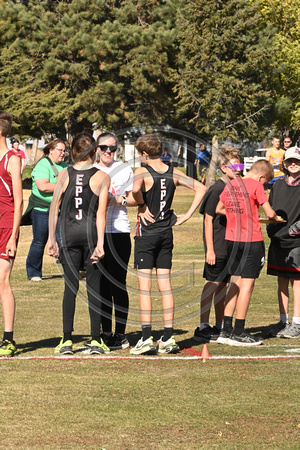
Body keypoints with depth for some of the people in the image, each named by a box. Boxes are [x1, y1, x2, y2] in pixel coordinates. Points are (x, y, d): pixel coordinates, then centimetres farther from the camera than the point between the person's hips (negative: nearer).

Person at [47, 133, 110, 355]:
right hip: (91, 232, -2)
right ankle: (96, 340, 3)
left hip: (69, 235, 2)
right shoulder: (102, 177, -2)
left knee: (70, 286, 6)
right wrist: (99, 243, -9)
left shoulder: (64, 175, 4)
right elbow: (101, 213, -7)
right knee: (94, 286, 4)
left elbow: (54, 209, 3)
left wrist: (52, 239, 8)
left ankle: (67, 340, 2)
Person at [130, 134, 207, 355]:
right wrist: (187, 215, 5)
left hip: (147, 231, -5)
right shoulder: (174, 174, 5)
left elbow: (135, 188, -32)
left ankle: (147, 338, -7)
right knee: (165, 286, 8)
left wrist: (142, 206, -15)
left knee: (144, 287, -3)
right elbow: (201, 188, 7)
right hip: (166, 232, 5)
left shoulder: (143, 172, -11)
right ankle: (168, 338, 8)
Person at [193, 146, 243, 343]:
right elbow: (208, 220, -12)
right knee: (212, 284, -6)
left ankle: (220, 327, 19)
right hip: (218, 247, -7)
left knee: (224, 284, 12)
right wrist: (210, 250, -16)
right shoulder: (216, 190, -11)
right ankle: (203, 327, -3)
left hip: (231, 246, 7)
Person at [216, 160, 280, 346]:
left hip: (232, 238, 7)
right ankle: (238, 333, 0)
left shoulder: (231, 185, 10)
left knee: (236, 282, 13)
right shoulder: (256, 185, -10)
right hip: (252, 240, -7)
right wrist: (276, 218, 9)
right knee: (247, 284, -1)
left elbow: (219, 209, 21)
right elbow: (270, 213, -12)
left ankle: (226, 331, 12)